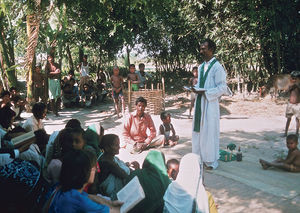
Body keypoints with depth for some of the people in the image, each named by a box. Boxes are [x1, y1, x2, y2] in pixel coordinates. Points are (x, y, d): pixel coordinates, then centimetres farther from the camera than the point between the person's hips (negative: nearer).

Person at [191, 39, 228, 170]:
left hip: (210, 104, -7)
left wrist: (204, 92, -20)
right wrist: (195, 88, 0)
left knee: (209, 132, 0)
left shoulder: (217, 67, -10)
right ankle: (199, 157, 25)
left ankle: (211, 161, 14)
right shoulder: (201, 67, 13)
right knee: (198, 130, 12)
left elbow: (222, 88, -13)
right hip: (199, 102, 7)